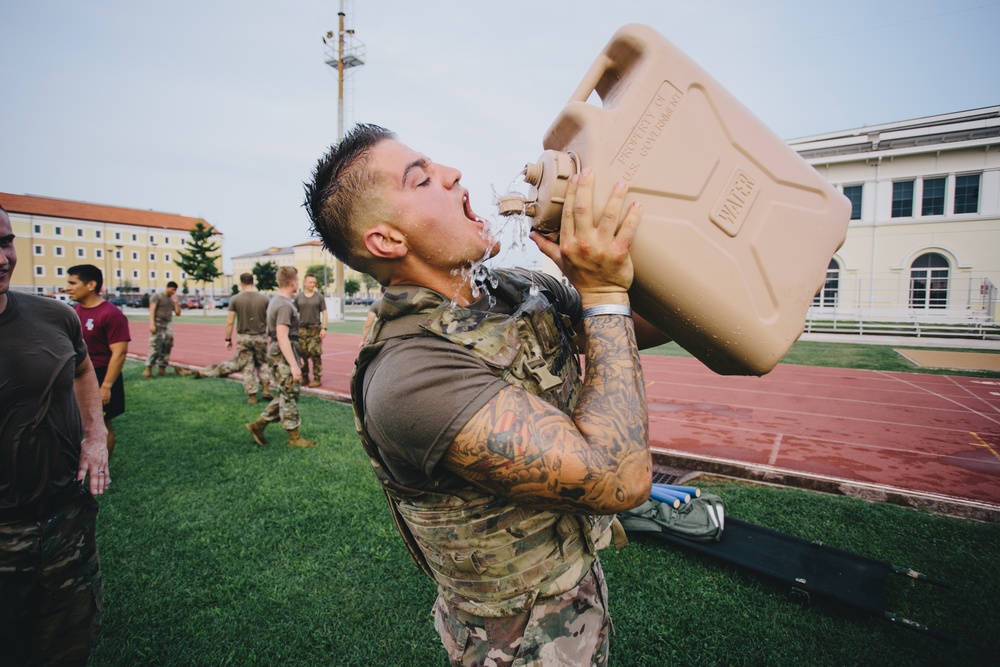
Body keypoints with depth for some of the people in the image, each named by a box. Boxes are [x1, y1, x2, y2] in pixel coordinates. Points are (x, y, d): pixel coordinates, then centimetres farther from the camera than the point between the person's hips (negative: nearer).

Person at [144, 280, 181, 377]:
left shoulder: (174, 299, 15)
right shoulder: (157, 296, -2)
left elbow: (178, 313, 12)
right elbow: (152, 310, -9)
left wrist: (176, 302, -1)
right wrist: (152, 324, -19)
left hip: (168, 325, 6)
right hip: (158, 324, -6)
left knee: (166, 348, 2)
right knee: (155, 347, -12)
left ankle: (162, 369, 6)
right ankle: (148, 368, -10)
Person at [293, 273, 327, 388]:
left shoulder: (319, 297, 4)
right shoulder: (298, 297, 8)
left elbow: (324, 313, 3)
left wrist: (324, 328, -5)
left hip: (315, 329, -2)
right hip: (301, 329, 2)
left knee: (315, 355, -6)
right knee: (302, 354, 4)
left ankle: (317, 378, 1)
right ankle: (304, 378, 16)